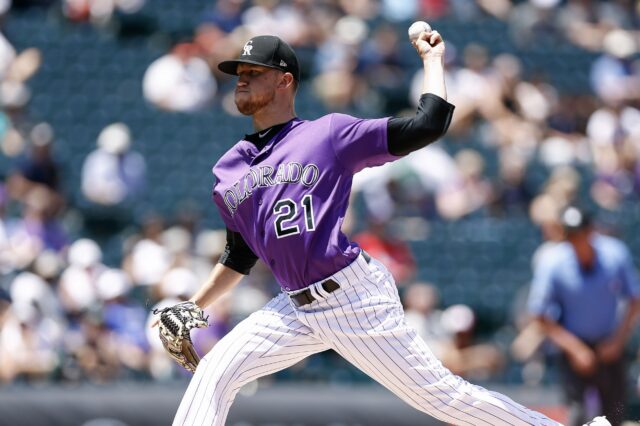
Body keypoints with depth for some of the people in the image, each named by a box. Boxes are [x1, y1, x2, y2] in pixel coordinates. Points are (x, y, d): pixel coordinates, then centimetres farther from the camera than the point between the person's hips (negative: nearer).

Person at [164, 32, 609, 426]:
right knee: (214, 373, -7)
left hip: (355, 297, -6)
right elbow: (240, 257, 24)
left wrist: (433, 59, 3)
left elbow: (428, 125, -6)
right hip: (296, 309, 6)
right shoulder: (229, 170, 15)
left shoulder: (330, 133, -1)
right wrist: (191, 310, 17)